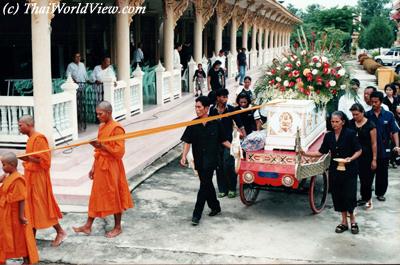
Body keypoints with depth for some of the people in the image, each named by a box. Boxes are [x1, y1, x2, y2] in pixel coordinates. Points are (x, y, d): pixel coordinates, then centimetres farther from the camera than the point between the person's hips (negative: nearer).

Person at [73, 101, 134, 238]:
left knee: (114, 197, 3)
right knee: (96, 195, 12)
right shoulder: (101, 127, 10)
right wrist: (93, 167, 14)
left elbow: (119, 152, -19)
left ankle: (117, 227, 16)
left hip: (111, 168, -8)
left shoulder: (117, 129, -16)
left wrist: (101, 145, -24)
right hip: (100, 167, 8)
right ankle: (88, 226, 19)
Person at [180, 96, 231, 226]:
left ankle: (197, 215, -3)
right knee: (207, 184, 16)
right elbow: (187, 142, -3)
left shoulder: (215, 123, -4)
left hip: (210, 160, -3)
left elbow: (223, 140, 5)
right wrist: (184, 156, -15)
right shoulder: (193, 125, -1)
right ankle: (215, 207, 36)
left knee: (204, 185, -7)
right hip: (199, 160, 3)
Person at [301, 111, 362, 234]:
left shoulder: (350, 134, -10)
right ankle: (344, 222, 22)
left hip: (349, 170, -4)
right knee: (338, 195, 8)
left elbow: (358, 150, -5)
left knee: (349, 196, -3)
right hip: (335, 170, 5)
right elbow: (321, 152, 6)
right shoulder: (329, 136, 3)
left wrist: (351, 158, -22)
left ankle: (352, 220, 19)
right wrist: (305, 153, -4)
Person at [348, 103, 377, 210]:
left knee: (367, 178, 3)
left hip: (367, 156, -3)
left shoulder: (370, 125, -10)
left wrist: (374, 159, -10)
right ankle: (364, 198, 19)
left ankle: (367, 199, 18)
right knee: (362, 177, 7)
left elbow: (374, 143, -9)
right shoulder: (351, 123, 2)